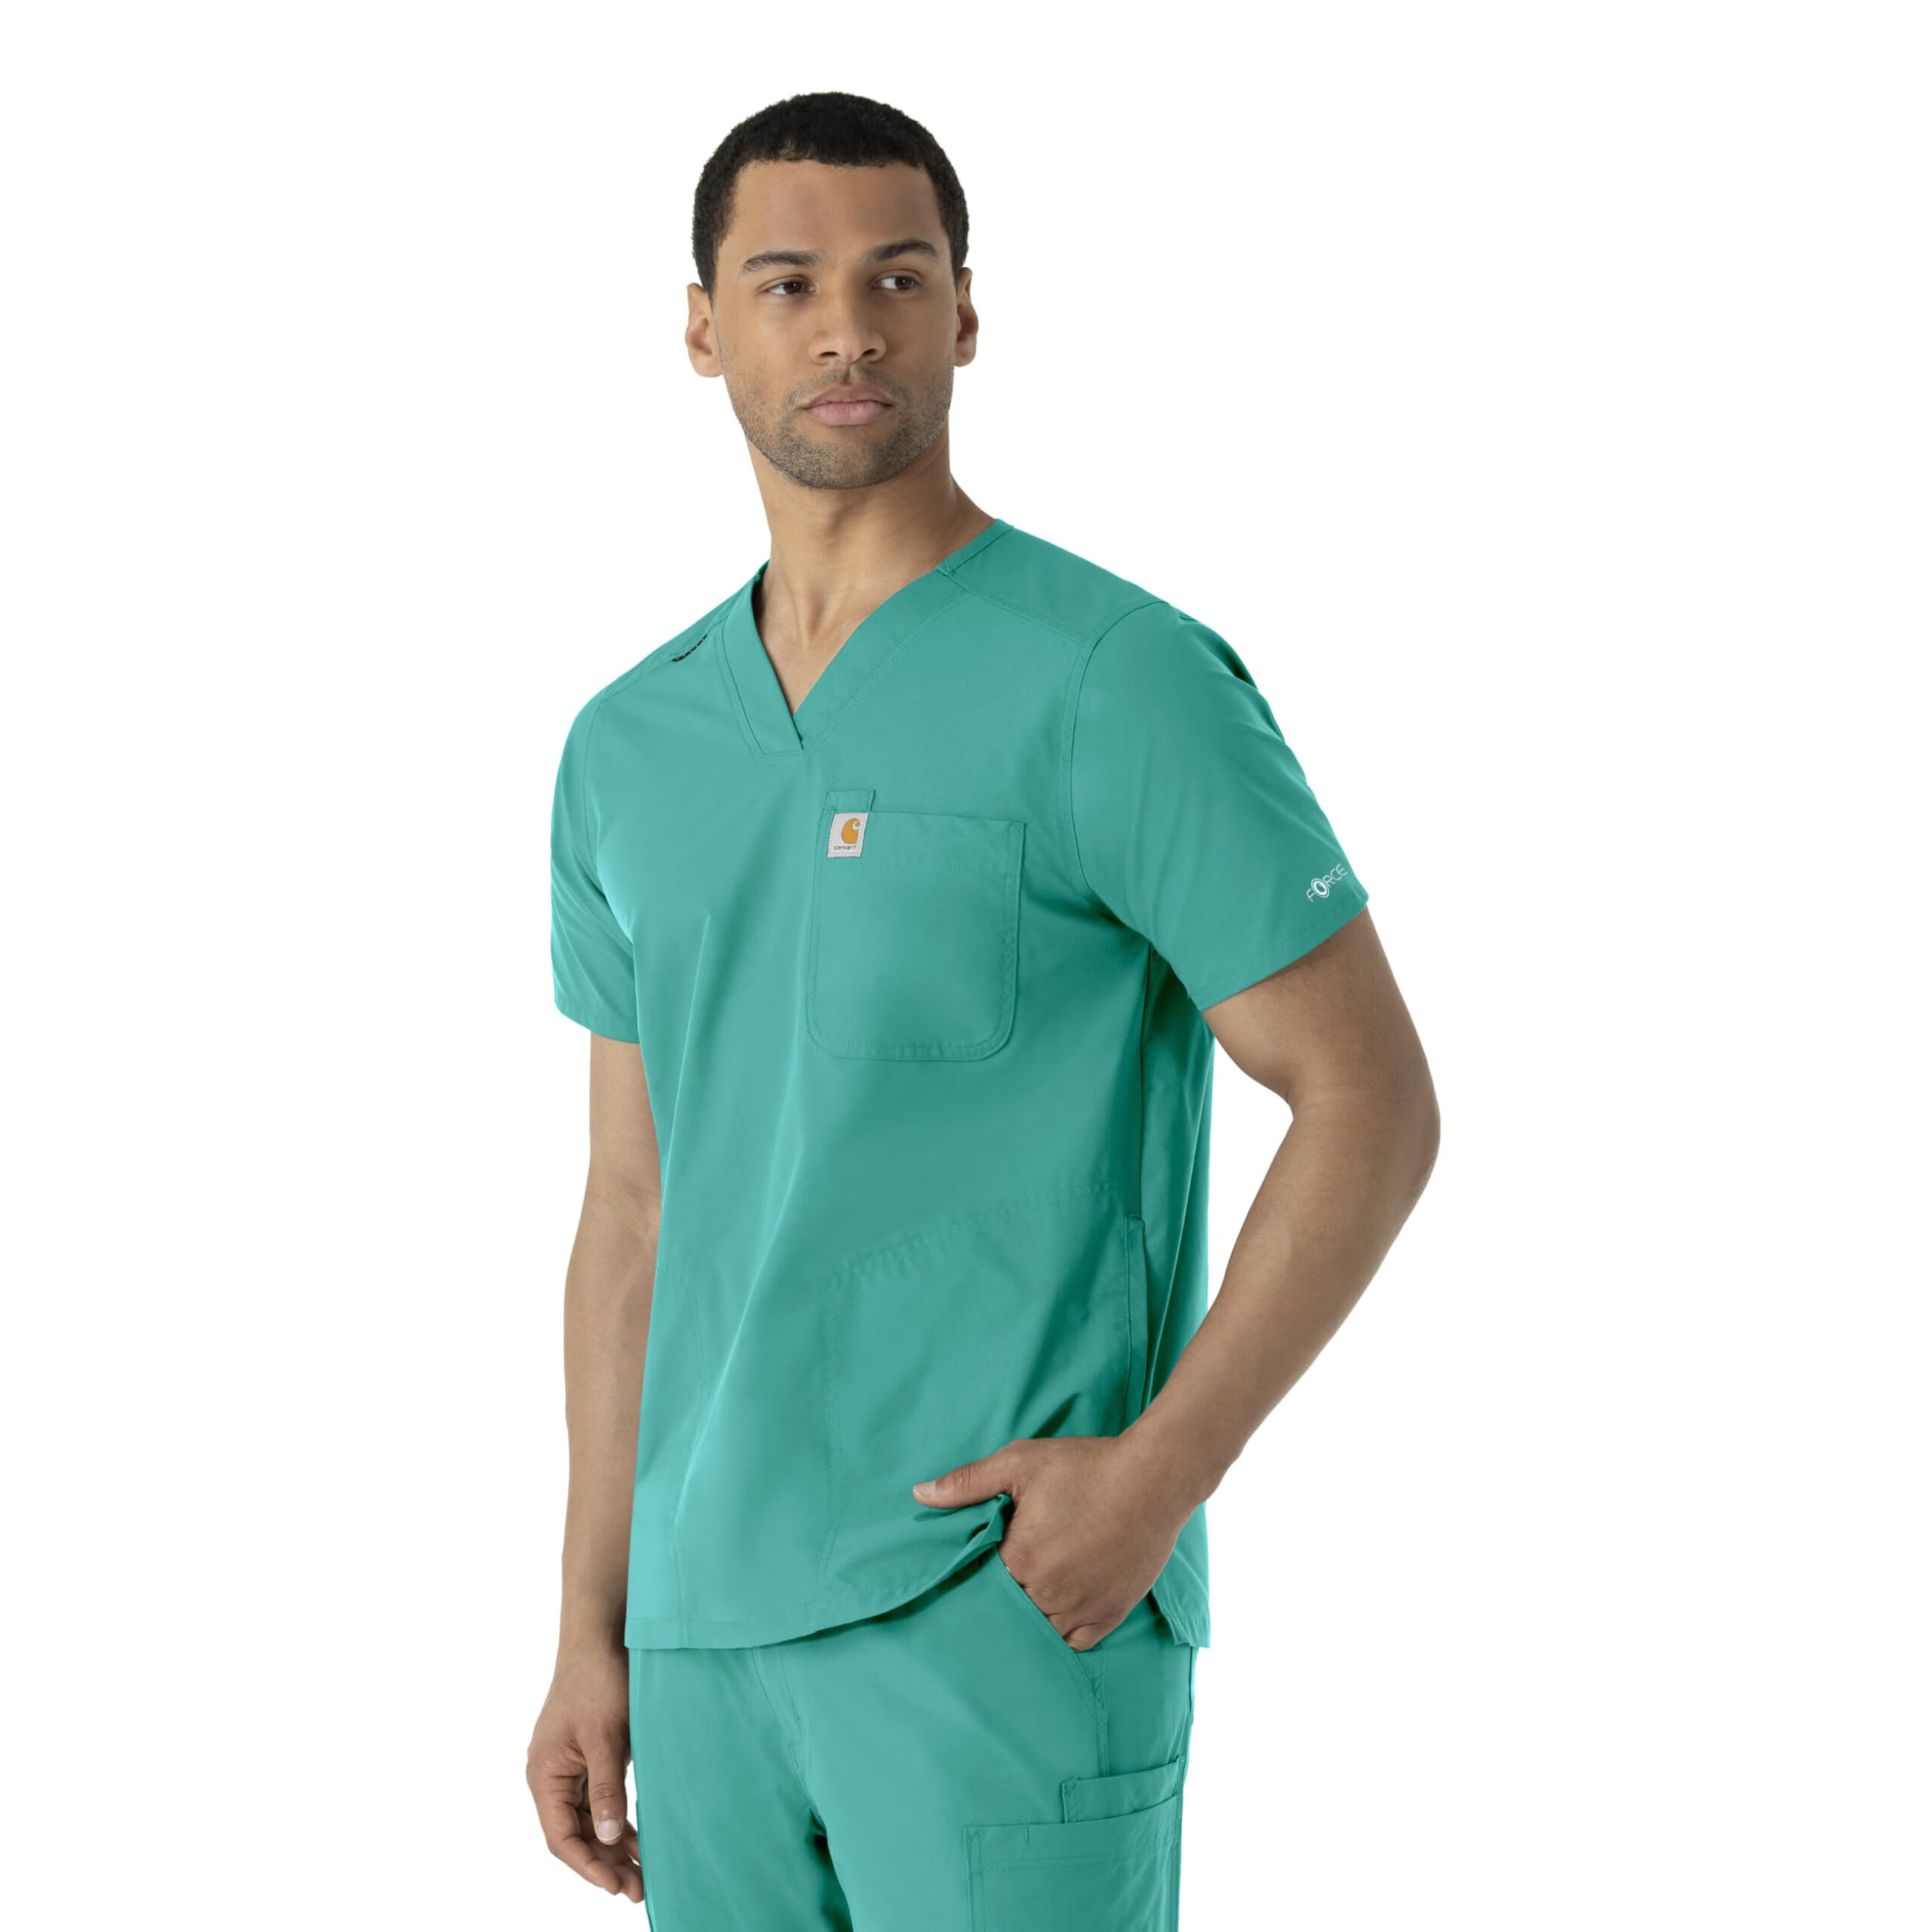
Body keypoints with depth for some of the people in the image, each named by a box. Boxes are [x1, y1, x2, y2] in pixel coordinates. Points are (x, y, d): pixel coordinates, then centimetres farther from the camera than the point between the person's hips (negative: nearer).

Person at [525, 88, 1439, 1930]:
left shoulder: (1119, 681, -8)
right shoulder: (630, 752, 11)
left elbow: (1371, 1099, -8)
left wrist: (1158, 1472, -16)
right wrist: (592, 1633, 13)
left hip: (1016, 1608, -6)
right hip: (717, 1629, 6)